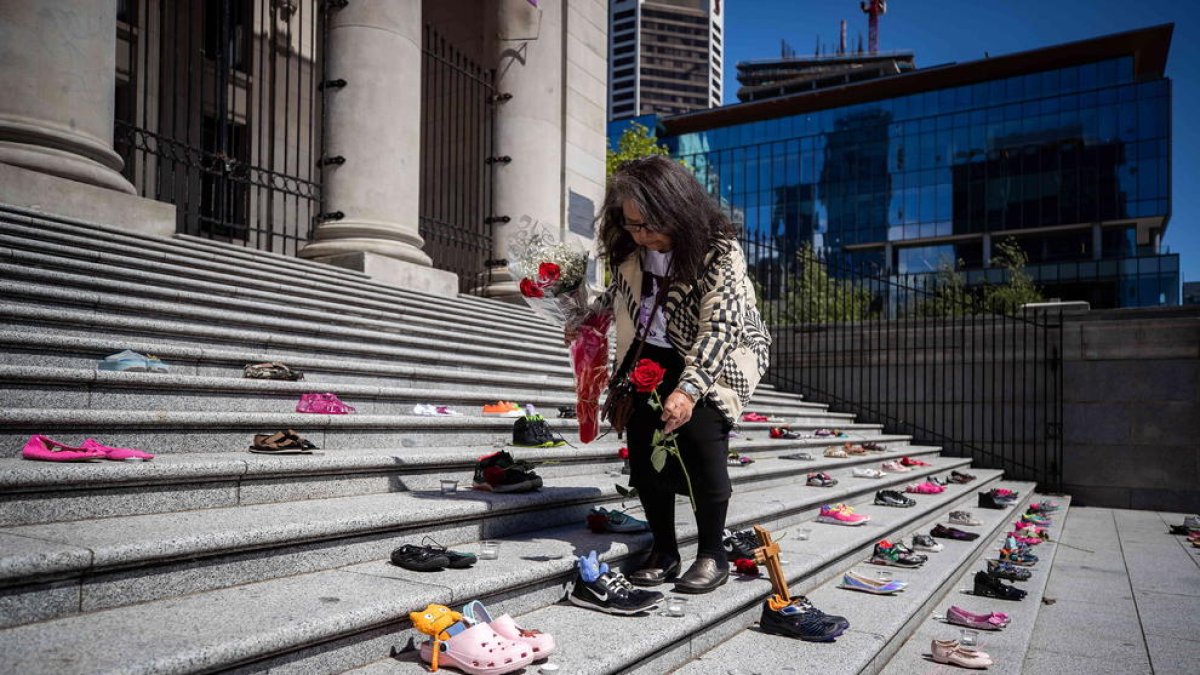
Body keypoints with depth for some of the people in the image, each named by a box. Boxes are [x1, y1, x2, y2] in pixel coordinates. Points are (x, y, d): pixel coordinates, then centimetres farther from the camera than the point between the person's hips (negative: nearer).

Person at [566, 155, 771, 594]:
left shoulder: (719, 251, -22)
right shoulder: (630, 250, -4)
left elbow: (719, 327, -29)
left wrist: (688, 389, -38)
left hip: (711, 360, -5)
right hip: (649, 355, 6)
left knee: (699, 431, -22)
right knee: (642, 444, -4)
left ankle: (712, 554, -5)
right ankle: (664, 550, 11)